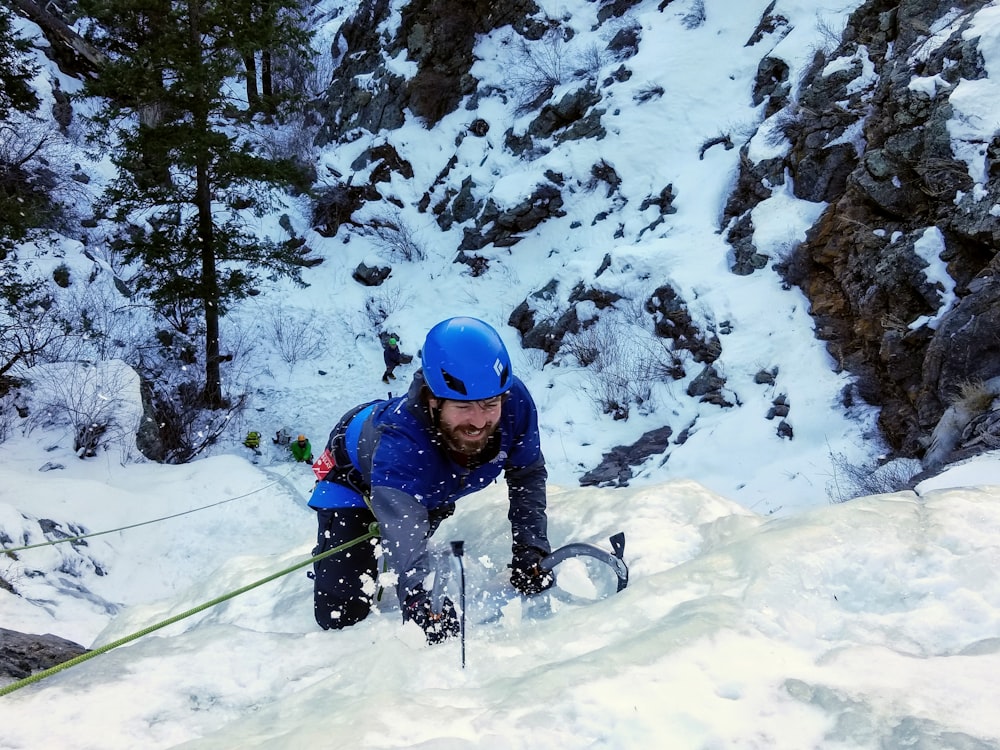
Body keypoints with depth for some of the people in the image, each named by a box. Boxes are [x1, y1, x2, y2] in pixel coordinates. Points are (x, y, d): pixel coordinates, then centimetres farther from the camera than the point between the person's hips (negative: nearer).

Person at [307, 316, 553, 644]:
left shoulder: (515, 403, -35)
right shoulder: (398, 441, -49)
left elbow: (528, 474, -18)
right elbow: (402, 527, -60)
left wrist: (531, 549, -27)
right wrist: (419, 603, -77)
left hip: (433, 487, 4)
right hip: (357, 481, -4)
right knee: (339, 615, -6)